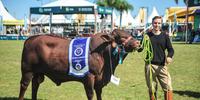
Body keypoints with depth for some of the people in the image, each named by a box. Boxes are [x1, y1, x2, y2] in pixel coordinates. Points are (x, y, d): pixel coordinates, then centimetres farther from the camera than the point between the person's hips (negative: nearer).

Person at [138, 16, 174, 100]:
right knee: (152, 90, 7)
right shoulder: (147, 35, 3)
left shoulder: (165, 36, 5)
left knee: (168, 88, -5)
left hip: (162, 65, 1)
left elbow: (170, 49, 6)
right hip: (150, 65, 0)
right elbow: (140, 49, 1)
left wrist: (169, 56, -16)